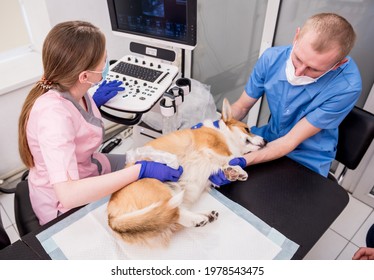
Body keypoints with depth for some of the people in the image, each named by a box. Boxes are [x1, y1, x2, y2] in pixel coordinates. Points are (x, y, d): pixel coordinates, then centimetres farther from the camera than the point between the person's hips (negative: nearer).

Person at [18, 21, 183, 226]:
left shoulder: (70, 89, -12)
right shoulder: (54, 112, -36)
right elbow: (68, 195, -43)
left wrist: (92, 102, 11)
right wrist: (140, 170, -41)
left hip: (89, 170, 7)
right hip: (66, 205, -7)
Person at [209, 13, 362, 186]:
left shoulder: (347, 86, -28)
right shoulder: (272, 58, -17)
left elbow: (291, 141, -25)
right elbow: (241, 107, -5)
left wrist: (242, 162, -38)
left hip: (306, 160, -4)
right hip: (269, 139, 4)